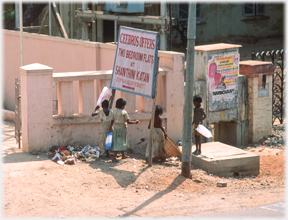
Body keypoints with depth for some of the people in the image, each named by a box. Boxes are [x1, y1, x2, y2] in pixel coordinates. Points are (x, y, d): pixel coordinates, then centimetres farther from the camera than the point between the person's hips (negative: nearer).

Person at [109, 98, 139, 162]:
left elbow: (112, 121, 2)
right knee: (119, 143, -3)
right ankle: (114, 157, -7)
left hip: (116, 128, 6)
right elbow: (128, 121, -14)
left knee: (121, 142, 20)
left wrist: (110, 129, 8)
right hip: (122, 128, -6)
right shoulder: (124, 112, -13)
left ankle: (123, 155, 33)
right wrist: (135, 122, 0)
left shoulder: (114, 111, 3)